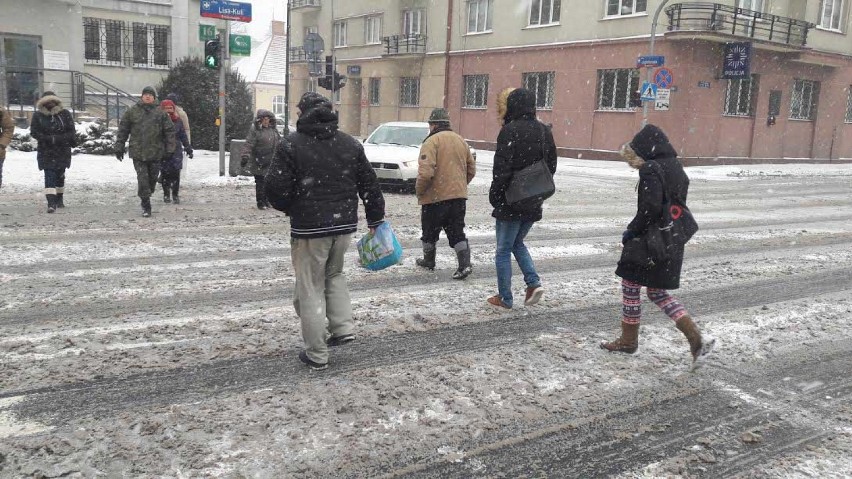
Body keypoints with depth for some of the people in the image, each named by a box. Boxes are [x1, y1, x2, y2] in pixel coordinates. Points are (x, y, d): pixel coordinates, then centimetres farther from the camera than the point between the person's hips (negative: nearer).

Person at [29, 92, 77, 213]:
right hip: (46, 151, -1)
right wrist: (49, 139, -17)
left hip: (63, 151, 2)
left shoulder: (65, 114, 1)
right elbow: (34, 132, -3)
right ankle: (51, 203, -20)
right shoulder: (38, 115, 1)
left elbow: (71, 132, -2)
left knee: (60, 175, 13)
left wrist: (57, 138, -16)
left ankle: (59, 198, 32)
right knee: (49, 175, -12)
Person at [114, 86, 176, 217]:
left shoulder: (160, 113, 4)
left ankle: (146, 198, 32)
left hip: (155, 153, 1)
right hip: (138, 152, -1)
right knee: (142, 179, -6)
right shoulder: (132, 112, 4)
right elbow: (122, 130, 7)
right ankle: (146, 206, 0)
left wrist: (169, 149, -2)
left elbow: (169, 131, 5)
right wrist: (119, 148, 4)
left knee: (152, 178, 10)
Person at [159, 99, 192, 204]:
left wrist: (188, 148, 13)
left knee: (175, 173, -5)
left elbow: (183, 135, 15)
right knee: (165, 173, 2)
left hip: (176, 150, 1)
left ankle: (176, 195, 5)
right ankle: (166, 194, 14)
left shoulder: (178, 121, 9)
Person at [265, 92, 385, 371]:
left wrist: (288, 207, 10)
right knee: (334, 275, 27)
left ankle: (317, 354, 10)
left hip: (309, 226, -5)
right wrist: (375, 219, 18)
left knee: (310, 288, 5)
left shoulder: (291, 145, -7)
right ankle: (343, 328, 14)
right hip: (345, 223, 5)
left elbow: (276, 188, -11)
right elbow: (370, 185, 9)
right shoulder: (351, 144, 7)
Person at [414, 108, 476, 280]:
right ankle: (465, 264, -4)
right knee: (457, 232, 9)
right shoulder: (461, 140, 10)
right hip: (459, 195, 6)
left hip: (436, 196, -6)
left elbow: (426, 172, -23)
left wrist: (419, 190, -7)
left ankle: (428, 260, 30)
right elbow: (471, 169, 16)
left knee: (430, 231, 14)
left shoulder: (432, 141, -13)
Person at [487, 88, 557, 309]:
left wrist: (494, 195, -6)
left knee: (504, 250, 6)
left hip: (511, 202, -7)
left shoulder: (510, 130, -16)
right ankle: (534, 282, 8)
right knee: (517, 243, 24)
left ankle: (505, 298, 12)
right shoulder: (544, 131, 7)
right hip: (533, 203, 7)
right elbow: (552, 165, 13)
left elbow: (502, 168, -18)